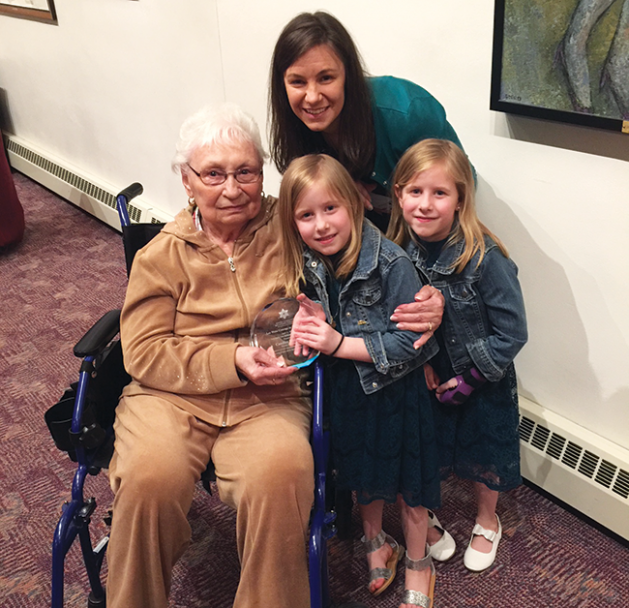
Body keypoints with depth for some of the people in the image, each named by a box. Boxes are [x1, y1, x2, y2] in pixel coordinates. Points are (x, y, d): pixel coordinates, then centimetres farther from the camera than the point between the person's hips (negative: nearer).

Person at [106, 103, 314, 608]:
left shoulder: (287, 227, 8)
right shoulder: (162, 254, 6)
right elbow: (144, 353, 0)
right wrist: (232, 359, -15)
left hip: (268, 397, 0)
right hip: (173, 395, 0)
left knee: (280, 475, -32)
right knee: (150, 478, -30)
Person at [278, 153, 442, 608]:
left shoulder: (392, 264, -26)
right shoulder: (307, 266, -8)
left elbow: (409, 343, -25)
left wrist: (338, 343, -27)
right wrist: (308, 325, -16)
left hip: (395, 392, -4)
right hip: (345, 389, 5)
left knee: (408, 482, 14)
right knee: (364, 472, 23)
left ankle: (418, 565, 39)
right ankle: (376, 542, 50)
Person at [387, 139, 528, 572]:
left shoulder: (484, 257, -27)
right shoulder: (399, 251, -14)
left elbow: (512, 333, -21)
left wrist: (467, 379, -17)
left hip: (482, 382, -3)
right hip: (425, 378, 3)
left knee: (484, 454, 18)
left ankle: (487, 524, 46)